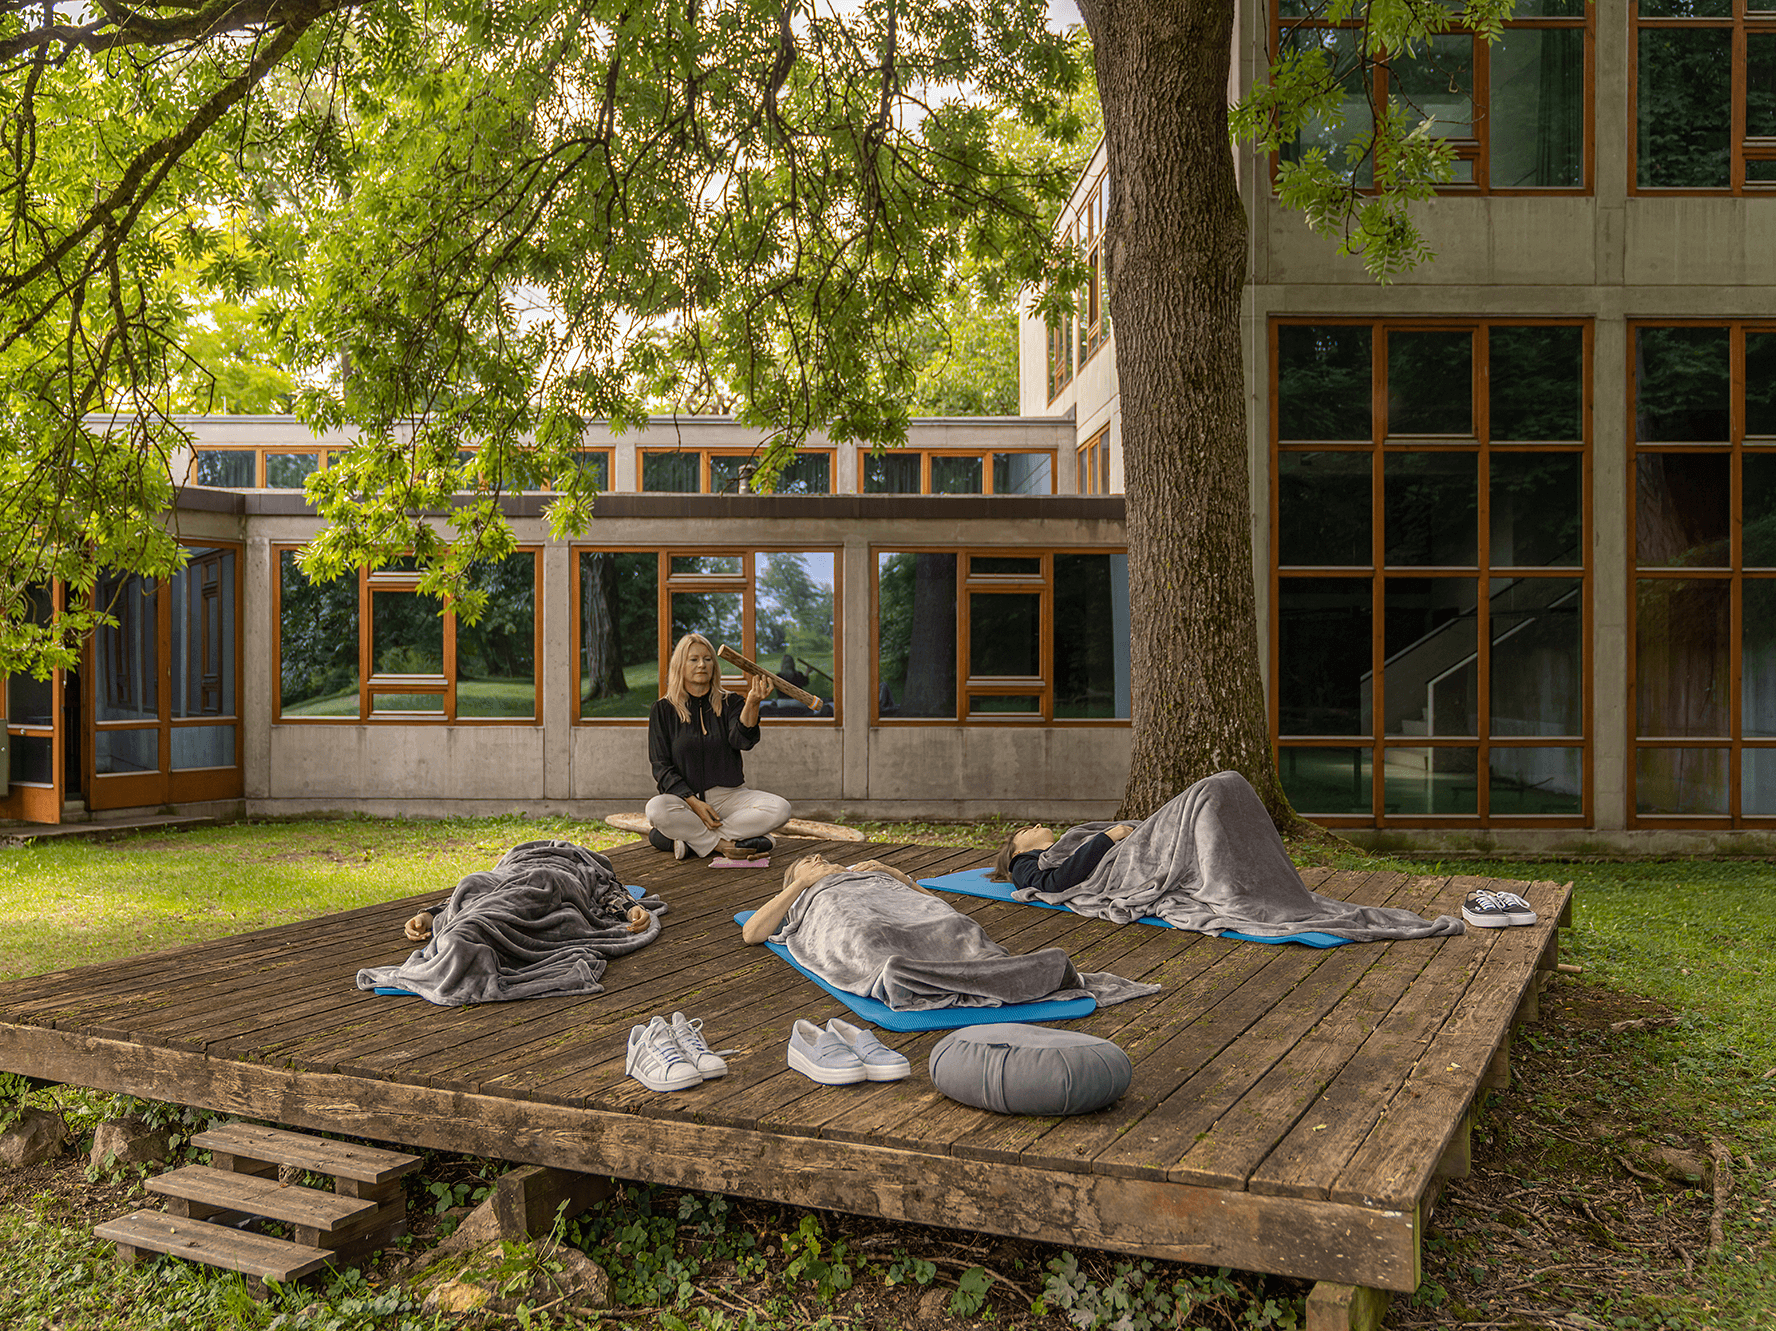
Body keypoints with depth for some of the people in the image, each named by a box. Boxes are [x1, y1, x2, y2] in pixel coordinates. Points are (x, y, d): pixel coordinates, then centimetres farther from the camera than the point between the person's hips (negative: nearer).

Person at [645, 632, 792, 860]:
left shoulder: (730, 703, 7)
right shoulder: (664, 709, 4)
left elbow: (743, 740, -14)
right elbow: (661, 767, -1)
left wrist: (752, 703, -33)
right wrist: (694, 803, -16)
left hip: (729, 795, 2)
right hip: (685, 796, -2)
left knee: (779, 809, -25)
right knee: (656, 808, -35)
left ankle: (686, 839, -24)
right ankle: (723, 845, -23)